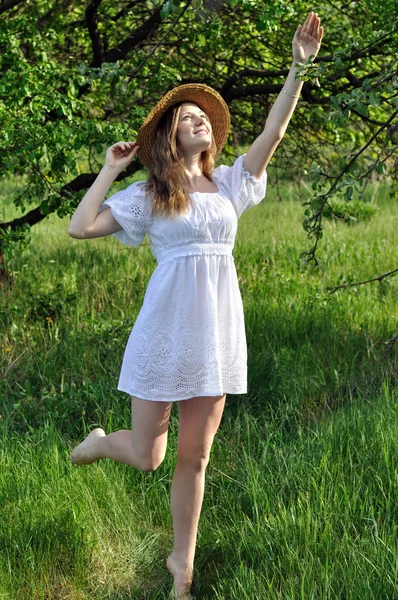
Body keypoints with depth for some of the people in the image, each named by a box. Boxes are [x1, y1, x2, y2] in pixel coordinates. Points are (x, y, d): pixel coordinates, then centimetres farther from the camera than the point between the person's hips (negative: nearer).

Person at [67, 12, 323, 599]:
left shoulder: (229, 183, 11)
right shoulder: (148, 195, 1)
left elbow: (273, 131, 2)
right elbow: (80, 226, -7)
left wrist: (299, 67, -6)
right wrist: (109, 170, -3)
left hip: (218, 335, 3)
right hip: (165, 331, -3)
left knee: (194, 457, 9)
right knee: (147, 457, 4)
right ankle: (97, 441, 38)